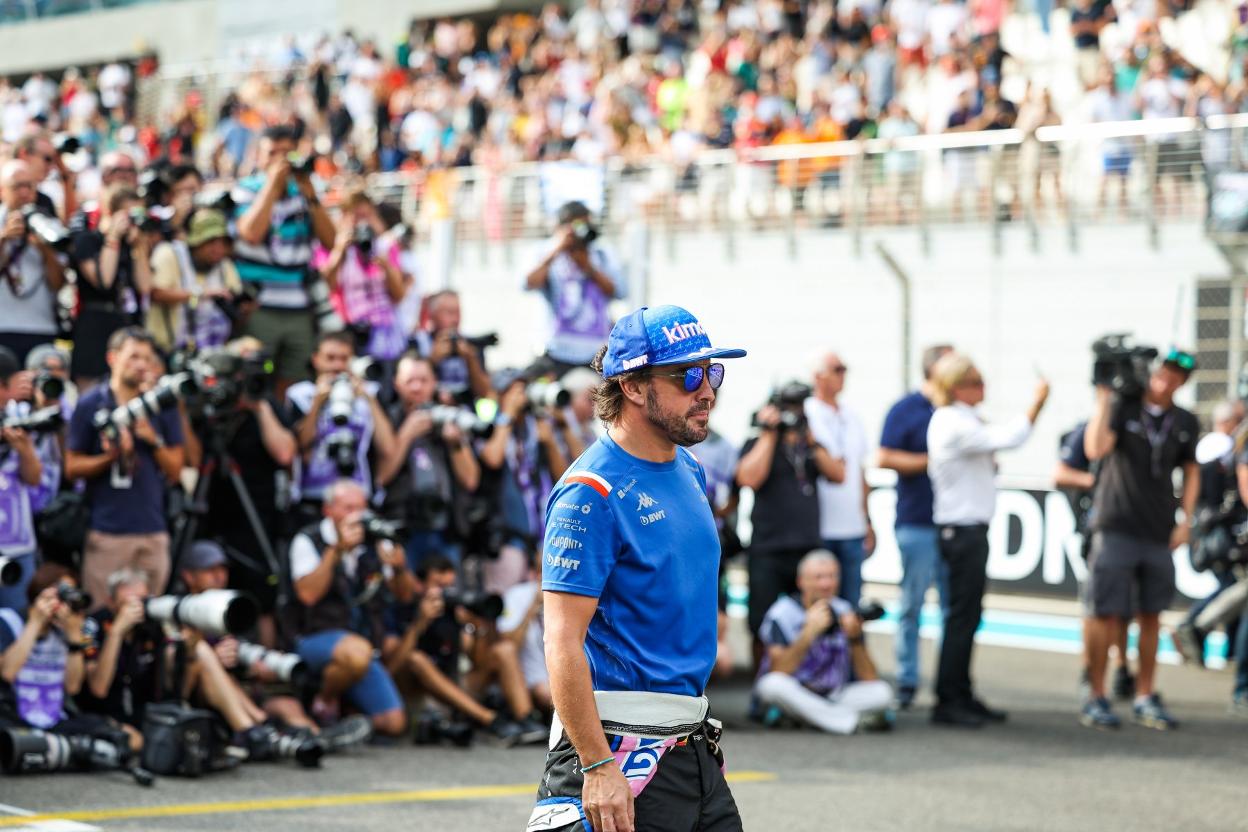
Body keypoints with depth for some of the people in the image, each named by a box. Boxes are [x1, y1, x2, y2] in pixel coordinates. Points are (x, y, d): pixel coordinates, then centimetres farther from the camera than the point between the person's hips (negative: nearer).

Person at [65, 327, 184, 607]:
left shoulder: (162, 406, 10)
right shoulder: (90, 405, 2)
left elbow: (175, 471, 10)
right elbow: (72, 468, 1)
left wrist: (155, 441, -7)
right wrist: (110, 457, -15)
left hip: (152, 529, 3)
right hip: (105, 529, -3)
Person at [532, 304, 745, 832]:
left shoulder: (690, 472, 13)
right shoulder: (593, 491, -14)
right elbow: (563, 644, -19)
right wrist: (599, 767, -25)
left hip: (693, 744, 9)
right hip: (621, 747, -8)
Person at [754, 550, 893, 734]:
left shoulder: (845, 614, 0)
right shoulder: (783, 614, -10)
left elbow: (869, 679, -3)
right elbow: (779, 672, -23)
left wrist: (855, 639, -19)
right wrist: (809, 632, -28)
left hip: (832, 696, 3)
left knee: (882, 692, -18)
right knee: (773, 684, -35)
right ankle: (852, 720, -31)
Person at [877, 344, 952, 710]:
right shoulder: (906, 410, -2)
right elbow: (886, 459, -10)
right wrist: (932, 461, -12)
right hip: (917, 524, -5)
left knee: (955, 606, 6)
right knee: (912, 603, -1)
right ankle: (907, 682, 6)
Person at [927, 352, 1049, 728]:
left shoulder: (954, 420, 14)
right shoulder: (956, 425, -18)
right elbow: (1009, 438, -23)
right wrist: (1037, 402, -16)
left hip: (965, 529, 10)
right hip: (963, 529, -10)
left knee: (967, 615, 13)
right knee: (962, 616, -7)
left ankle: (961, 696, 18)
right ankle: (948, 701, -4)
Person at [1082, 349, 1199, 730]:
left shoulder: (1185, 423, 8)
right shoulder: (1122, 408, -4)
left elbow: (1191, 472, 17)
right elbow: (1096, 449, -19)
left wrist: (1185, 521, 7)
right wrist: (1103, 399, -19)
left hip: (1159, 534, 4)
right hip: (1116, 528, -4)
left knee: (1151, 616, 8)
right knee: (1107, 615, -4)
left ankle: (1145, 699, 16)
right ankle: (1096, 699, 2)